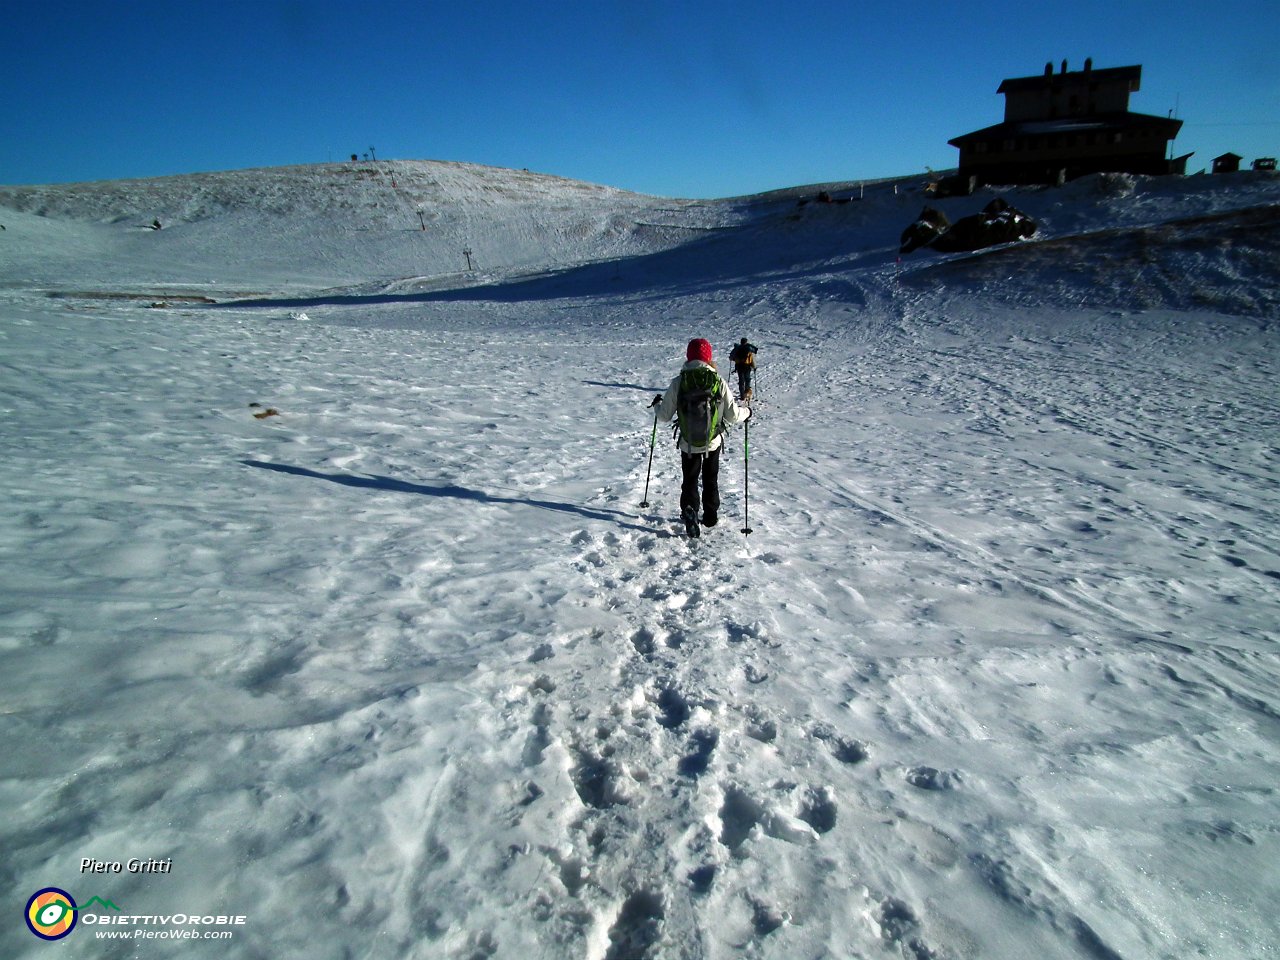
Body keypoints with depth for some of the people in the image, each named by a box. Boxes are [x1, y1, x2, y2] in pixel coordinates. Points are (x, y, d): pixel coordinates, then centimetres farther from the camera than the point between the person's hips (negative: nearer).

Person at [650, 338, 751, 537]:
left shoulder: (678, 382, -13)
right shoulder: (719, 382, -13)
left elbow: (664, 416, -7)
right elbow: (732, 416, -9)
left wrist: (657, 404, 16)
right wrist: (746, 412, 13)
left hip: (688, 444, -1)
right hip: (714, 442, 1)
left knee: (690, 481, 12)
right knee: (711, 480, 21)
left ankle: (690, 511, -12)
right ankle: (711, 516, 33)